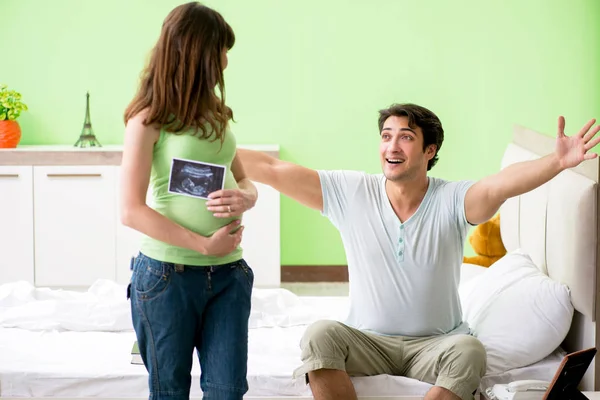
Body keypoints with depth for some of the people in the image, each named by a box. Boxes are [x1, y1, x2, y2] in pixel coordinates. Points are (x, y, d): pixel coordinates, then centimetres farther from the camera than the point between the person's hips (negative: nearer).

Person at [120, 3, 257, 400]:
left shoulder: (216, 115, 11)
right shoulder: (149, 119, -7)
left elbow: (245, 181, 18)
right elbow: (132, 210, -12)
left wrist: (244, 198, -7)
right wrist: (205, 244, -17)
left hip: (228, 273, 5)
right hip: (168, 274, -5)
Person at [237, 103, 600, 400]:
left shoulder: (452, 200, -8)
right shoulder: (351, 192, -2)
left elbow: (499, 187, -29)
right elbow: (273, 171, -7)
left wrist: (557, 162, -48)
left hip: (436, 344, -1)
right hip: (369, 342, 1)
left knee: (469, 352, -32)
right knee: (320, 335, -27)